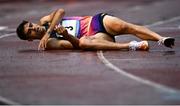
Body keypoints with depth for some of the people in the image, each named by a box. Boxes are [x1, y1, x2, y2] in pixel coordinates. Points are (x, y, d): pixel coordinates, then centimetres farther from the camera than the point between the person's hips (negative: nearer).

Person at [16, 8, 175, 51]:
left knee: (126, 27, -24)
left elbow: (61, 11, -8)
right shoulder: (48, 43, 2)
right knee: (83, 42, -40)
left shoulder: (45, 21, 16)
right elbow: (76, 44, -8)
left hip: (96, 21, 4)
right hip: (93, 37, -4)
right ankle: (131, 45, -46)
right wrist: (66, 35, -29)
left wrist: (48, 31, -15)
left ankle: (161, 39, -34)